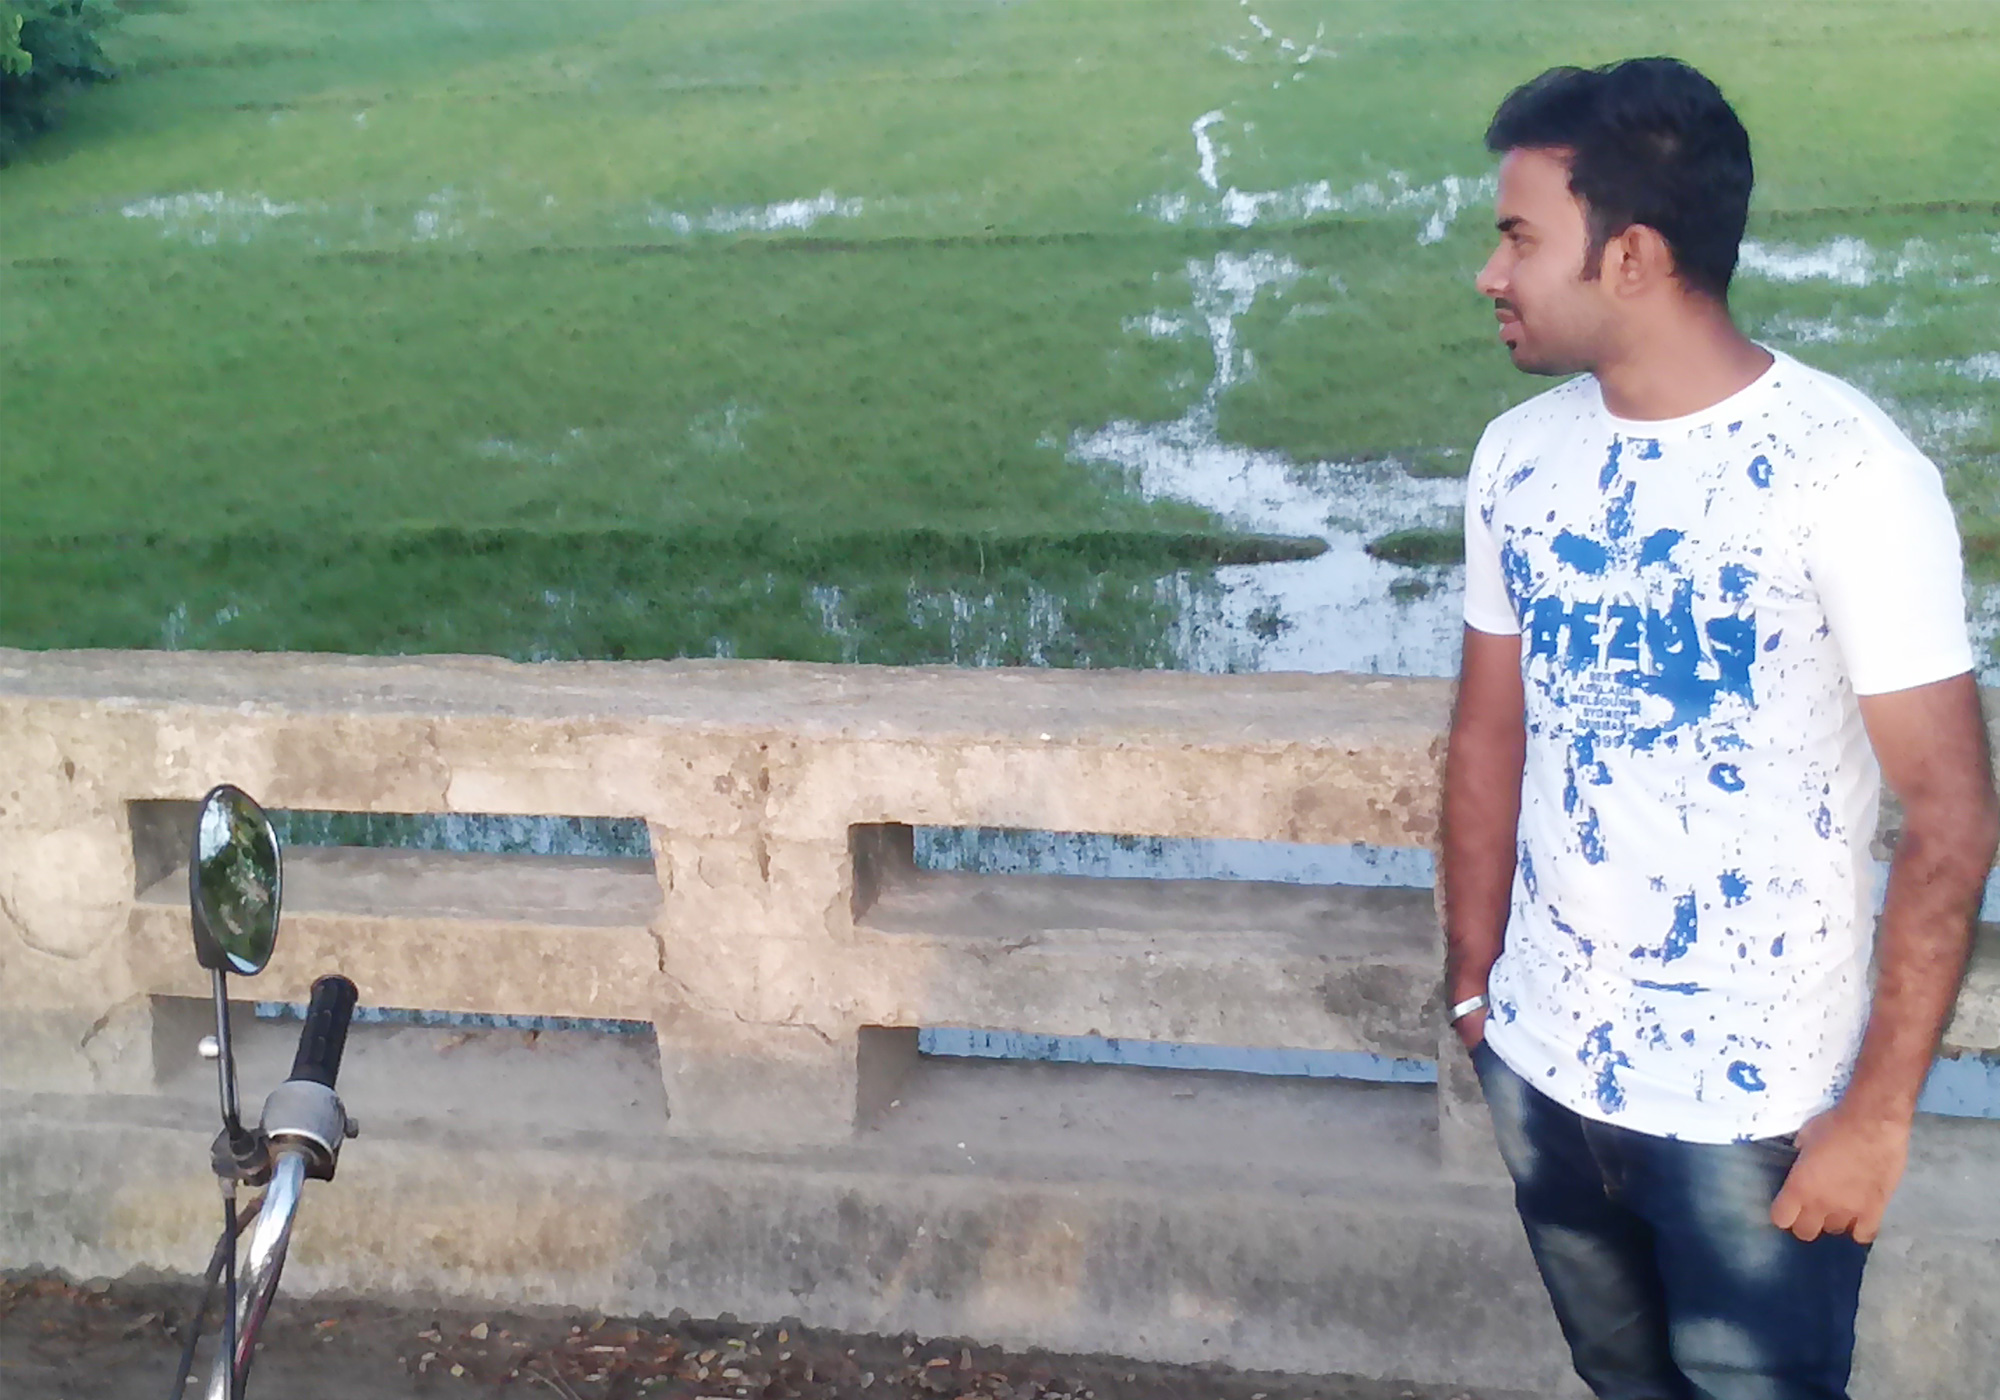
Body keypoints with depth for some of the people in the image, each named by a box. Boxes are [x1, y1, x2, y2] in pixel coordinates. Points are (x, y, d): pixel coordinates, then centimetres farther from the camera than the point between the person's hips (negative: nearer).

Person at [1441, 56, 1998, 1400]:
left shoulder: (1851, 472, -18)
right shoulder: (1519, 455, -1)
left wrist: (1880, 1111, -15)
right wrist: (1472, 983, 8)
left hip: (1759, 1102, -5)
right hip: (1544, 1068, 5)